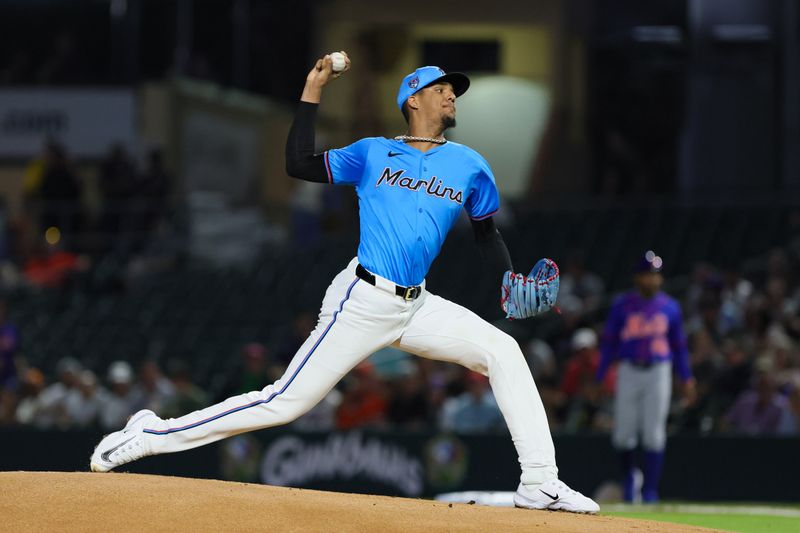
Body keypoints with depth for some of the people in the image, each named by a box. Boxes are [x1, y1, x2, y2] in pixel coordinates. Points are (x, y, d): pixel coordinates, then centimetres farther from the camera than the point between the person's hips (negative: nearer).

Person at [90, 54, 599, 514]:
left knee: (502, 351, -12)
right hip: (362, 301, -4)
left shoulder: (469, 166, 11)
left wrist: (511, 280, 4)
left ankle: (540, 483, -10)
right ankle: (153, 434, 1)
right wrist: (312, 92, -3)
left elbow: (487, 230, 21)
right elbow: (299, 164, -1)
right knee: (285, 402, -8)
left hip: (417, 307, 4)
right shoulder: (373, 153, 4)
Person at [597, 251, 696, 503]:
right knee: (623, 434, -2)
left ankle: (650, 489, 3)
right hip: (629, 371, 0)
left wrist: (686, 378, 6)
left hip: (659, 371, 0)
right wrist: (599, 378, -1)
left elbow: (679, 344, 11)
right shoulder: (622, 306, 1)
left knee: (654, 434, -3)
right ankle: (629, 475, 26)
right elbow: (609, 342, 3)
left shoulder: (670, 307, 5)